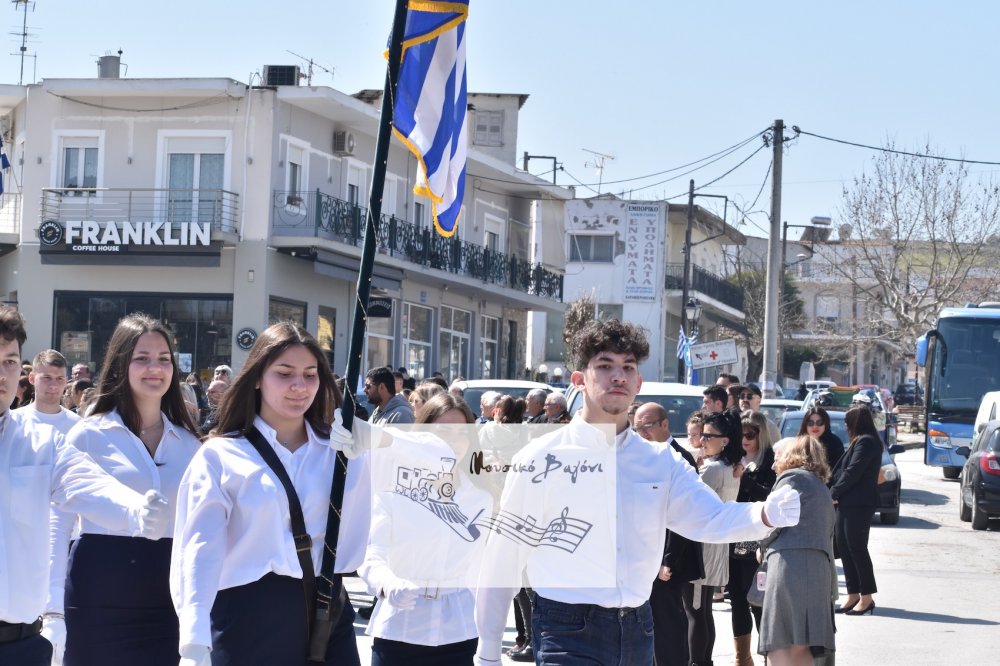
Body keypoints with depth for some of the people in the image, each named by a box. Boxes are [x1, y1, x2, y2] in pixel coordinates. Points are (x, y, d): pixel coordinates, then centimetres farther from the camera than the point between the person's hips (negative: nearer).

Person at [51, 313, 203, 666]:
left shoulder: (188, 442, 10)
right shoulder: (89, 434, -2)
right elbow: (59, 521, -3)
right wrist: (53, 605, -9)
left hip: (168, 597, 4)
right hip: (100, 593, -3)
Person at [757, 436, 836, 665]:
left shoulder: (791, 478, 4)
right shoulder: (821, 486, 29)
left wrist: (763, 545, 15)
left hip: (790, 562, -8)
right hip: (819, 568, 8)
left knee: (777, 644, -12)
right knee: (800, 647, 8)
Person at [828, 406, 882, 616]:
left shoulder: (866, 442, -11)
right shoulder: (861, 442, 19)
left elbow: (853, 472, -17)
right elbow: (842, 470, 18)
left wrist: (834, 492, -9)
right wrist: (835, 491, 6)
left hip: (858, 504, -10)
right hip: (849, 503, 10)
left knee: (857, 549, -7)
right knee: (844, 548, 9)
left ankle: (866, 597, -3)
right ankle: (853, 595, 12)